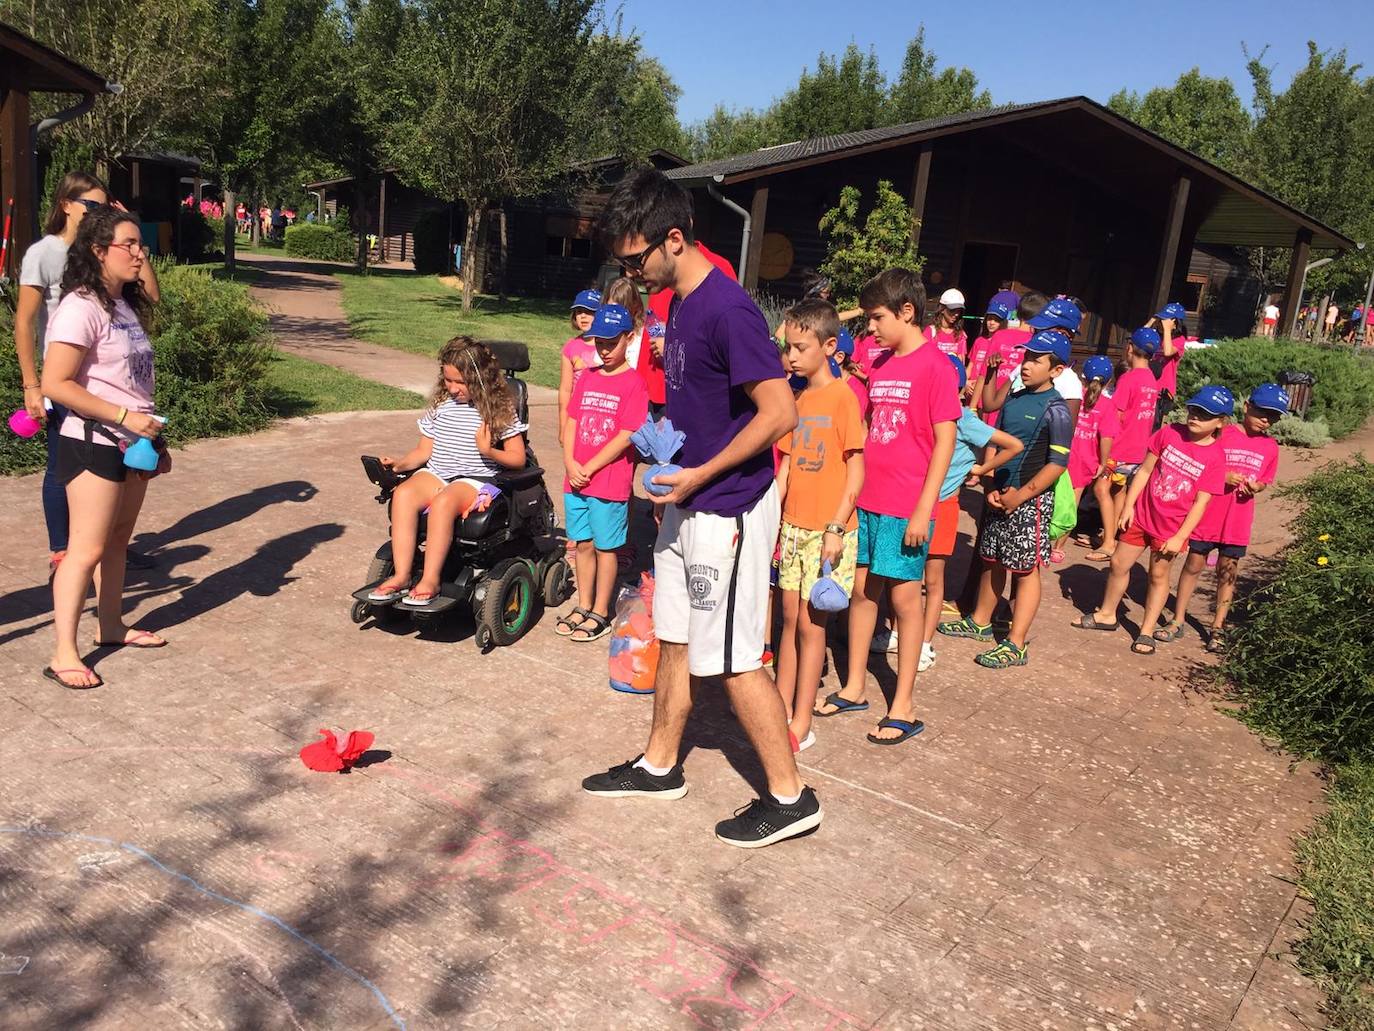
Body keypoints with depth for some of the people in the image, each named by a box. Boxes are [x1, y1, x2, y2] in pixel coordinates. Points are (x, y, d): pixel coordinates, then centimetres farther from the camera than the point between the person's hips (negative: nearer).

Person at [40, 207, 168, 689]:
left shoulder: (125, 305, 11)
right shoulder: (80, 308, -16)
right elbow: (56, 385, -20)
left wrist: (153, 437, 17)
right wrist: (124, 416, -22)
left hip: (133, 443, 8)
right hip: (94, 443, -8)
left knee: (118, 539, 15)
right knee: (88, 548, -6)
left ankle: (111, 626, 28)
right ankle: (64, 654, 0)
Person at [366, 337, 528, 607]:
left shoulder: (500, 409, 1)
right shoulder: (440, 405, 13)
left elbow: (518, 458, 0)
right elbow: (424, 450, 15)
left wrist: (489, 451, -18)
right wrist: (399, 464, -3)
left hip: (477, 478, -4)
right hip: (436, 473, 4)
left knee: (443, 502, -37)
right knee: (403, 494, -29)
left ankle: (430, 580, -31)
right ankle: (401, 576, -29)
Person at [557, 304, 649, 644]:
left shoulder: (633, 383, -9)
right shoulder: (588, 377, 9)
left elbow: (625, 437, -15)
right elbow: (571, 422, 9)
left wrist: (589, 469, -14)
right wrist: (570, 464, -6)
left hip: (610, 482, -5)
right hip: (576, 478, 6)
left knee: (605, 548, 6)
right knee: (583, 544, 14)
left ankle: (600, 613, 18)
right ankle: (583, 607, 28)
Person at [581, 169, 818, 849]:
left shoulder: (726, 309, -21)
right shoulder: (678, 302, 9)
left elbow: (781, 412, -25)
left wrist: (700, 475, -20)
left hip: (728, 509, -10)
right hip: (689, 503, 10)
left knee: (733, 658, 0)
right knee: (675, 639, 18)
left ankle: (790, 798, 15)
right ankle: (659, 767, 34)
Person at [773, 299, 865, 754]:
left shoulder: (843, 396, -10)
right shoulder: (798, 400, 10)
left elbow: (856, 468, -12)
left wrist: (837, 527, -16)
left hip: (827, 530, -6)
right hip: (793, 525, 6)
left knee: (811, 624, 0)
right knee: (790, 619, 12)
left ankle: (801, 725, 10)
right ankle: (782, 709, 22)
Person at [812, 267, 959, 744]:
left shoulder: (935, 365, -10)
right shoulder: (879, 366, 11)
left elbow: (945, 441, -13)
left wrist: (923, 509, -16)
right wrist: (852, 489, 13)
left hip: (906, 506, -7)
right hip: (867, 499, 7)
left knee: (904, 596, 2)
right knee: (862, 588, 12)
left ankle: (904, 706, 13)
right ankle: (854, 686, 26)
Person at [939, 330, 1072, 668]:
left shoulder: (1055, 409, -11)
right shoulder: (1013, 400, 8)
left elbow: (1057, 464, -15)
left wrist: (1021, 495, -16)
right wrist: (993, 488, 0)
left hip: (1031, 500, -7)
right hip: (1000, 494, 7)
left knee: (1026, 569, 0)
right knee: (991, 561, 18)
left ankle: (1016, 645, 4)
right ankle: (980, 621, 34)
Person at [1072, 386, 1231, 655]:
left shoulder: (1215, 457, -12)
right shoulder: (1169, 433, -6)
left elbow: (1201, 502, -12)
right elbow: (1145, 469, 0)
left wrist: (1180, 537, -15)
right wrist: (1128, 506, -3)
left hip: (1171, 528, -3)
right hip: (1141, 515, 3)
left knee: (1159, 575, 9)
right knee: (1119, 564, 11)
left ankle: (1146, 631, 22)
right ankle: (1106, 615, 31)